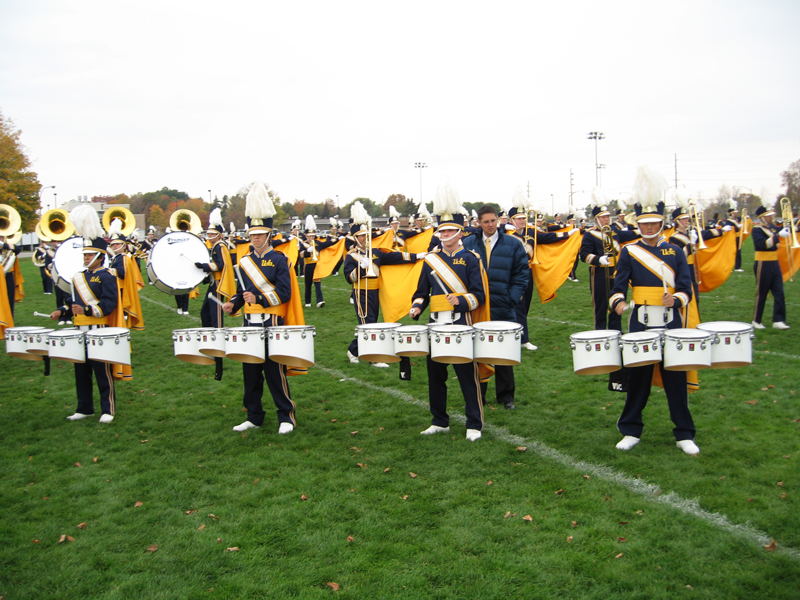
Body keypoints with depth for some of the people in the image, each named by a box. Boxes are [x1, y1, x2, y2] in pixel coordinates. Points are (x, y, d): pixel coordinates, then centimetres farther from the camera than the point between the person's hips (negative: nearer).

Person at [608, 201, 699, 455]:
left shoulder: (675, 251, 7)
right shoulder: (629, 251, 4)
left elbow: (686, 288, 2)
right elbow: (619, 287, -2)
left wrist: (675, 299, -19)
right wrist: (618, 302, -23)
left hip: (671, 322, 1)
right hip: (641, 322, -1)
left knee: (676, 377, 4)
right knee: (638, 377, 5)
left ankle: (684, 434, 16)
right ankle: (631, 431, 19)